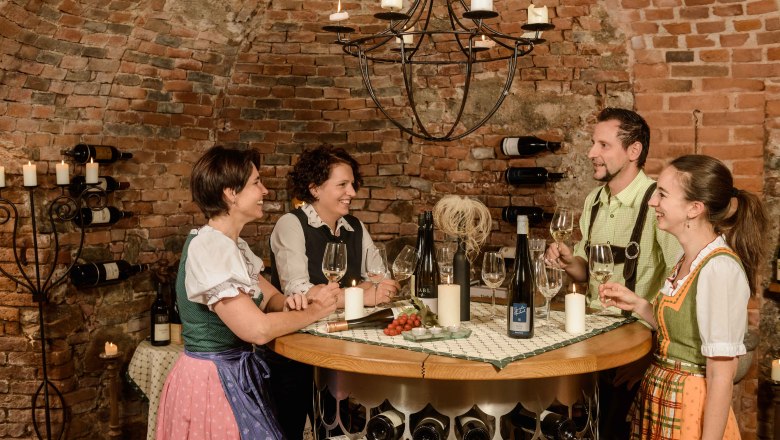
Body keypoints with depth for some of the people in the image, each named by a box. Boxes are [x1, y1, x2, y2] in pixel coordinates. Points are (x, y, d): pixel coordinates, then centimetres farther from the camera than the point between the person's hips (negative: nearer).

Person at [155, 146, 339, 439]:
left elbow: (270, 298, 13)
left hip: (236, 374, 9)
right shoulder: (208, 249, -23)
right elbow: (257, 329, -28)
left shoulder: (234, 245, 7)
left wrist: (289, 306, -10)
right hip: (213, 380, -9)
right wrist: (312, 312, -13)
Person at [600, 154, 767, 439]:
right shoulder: (689, 259, 4)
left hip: (691, 408, -9)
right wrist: (636, 304, 4)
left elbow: (721, 377, -22)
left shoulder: (719, 268, -23)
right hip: (659, 398, 9)